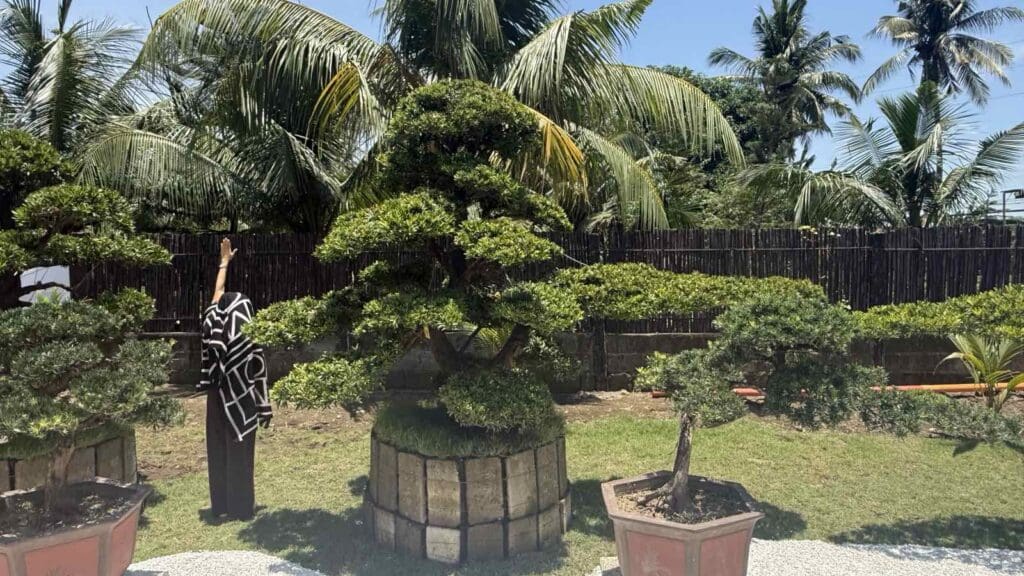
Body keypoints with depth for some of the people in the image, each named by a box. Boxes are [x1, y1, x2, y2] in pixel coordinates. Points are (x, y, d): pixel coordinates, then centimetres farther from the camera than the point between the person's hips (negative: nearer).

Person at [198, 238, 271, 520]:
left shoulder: (213, 327, -3)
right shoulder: (250, 340, -16)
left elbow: (217, 294, 11)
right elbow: (258, 374, -12)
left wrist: (224, 261, 22)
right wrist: (264, 409, -3)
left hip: (217, 400, 5)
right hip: (241, 403, -5)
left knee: (217, 452, 13)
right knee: (240, 455, 4)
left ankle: (220, 505, 22)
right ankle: (241, 508, 12)